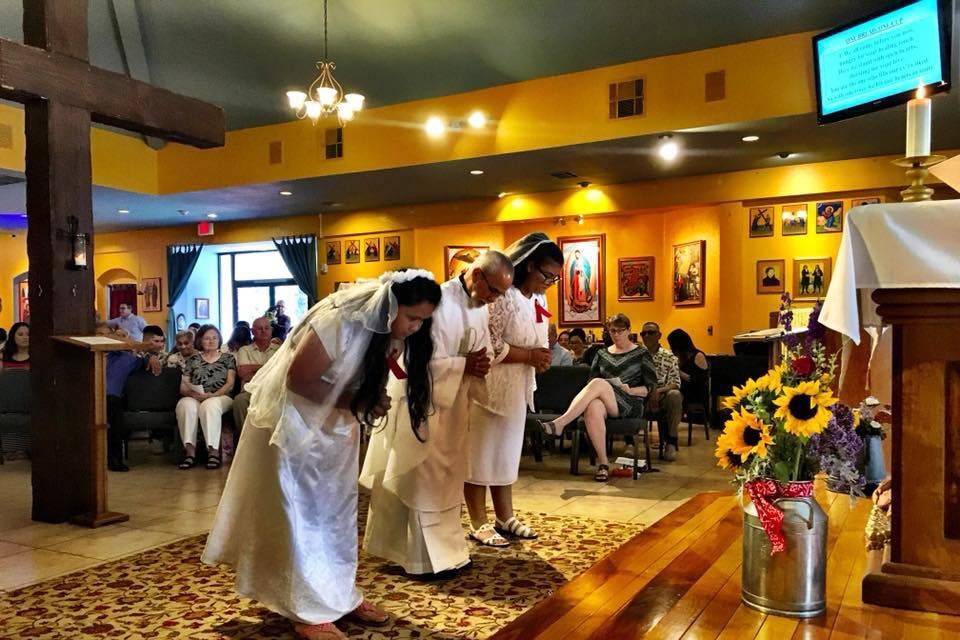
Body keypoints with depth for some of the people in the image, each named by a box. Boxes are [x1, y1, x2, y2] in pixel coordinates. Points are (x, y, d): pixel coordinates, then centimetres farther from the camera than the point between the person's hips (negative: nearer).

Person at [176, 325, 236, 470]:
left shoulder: (228, 358, 17)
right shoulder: (193, 359, 21)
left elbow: (230, 384, 4)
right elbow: (183, 387, 12)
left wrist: (213, 395, -12)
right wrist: (192, 393, -11)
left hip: (221, 397, -2)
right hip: (194, 397, 2)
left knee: (209, 406, -38)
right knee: (186, 405, -34)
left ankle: (213, 451, -38)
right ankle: (190, 450, -36)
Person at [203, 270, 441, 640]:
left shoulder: (389, 328, -10)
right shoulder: (338, 322, -33)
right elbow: (298, 378, -25)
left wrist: (373, 400, -15)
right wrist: (353, 403, -24)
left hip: (337, 419, 7)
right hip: (296, 414, -7)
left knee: (339, 507, 11)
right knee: (306, 511, -2)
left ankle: (341, 594, 23)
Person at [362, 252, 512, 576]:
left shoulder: (479, 307, 4)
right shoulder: (438, 303, -24)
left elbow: (481, 353, 12)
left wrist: (480, 366, -9)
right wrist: (464, 366, -25)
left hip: (451, 403, 9)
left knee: (447, 478, 17)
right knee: (423, 479, 3)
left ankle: (444, 548, 30)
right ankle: (425, 558, 15)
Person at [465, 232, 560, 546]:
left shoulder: (538, 299, 8)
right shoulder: (501, 296, -20)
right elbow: (486, 346, -25)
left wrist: (540, 358, 1)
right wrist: (529, 356, -20)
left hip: (516, 388, 9)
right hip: (487, 386, -9)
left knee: (506, 453, 16)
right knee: (480, 453, 2)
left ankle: (505, 518, 27)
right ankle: (479, 524, 12)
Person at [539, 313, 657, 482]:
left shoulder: (642, 354, 11)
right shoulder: (602, 354, 22)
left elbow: (651, 387, 6)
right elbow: (591, 379, 19)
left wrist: (630, 390, -12)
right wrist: (589, 392, -5)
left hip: (630, 405, -3)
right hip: (604, 402, 3)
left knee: (599, 383, -33)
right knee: (593, 408, -37)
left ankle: (559, 424, -42)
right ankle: (603, 463, -31)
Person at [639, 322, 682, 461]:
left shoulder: (669, 357, 9)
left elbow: (675, 383, -2)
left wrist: (658, 391, -22)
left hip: (661, 397, 0)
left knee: (675, 395, -33)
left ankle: (671, 441, -18)